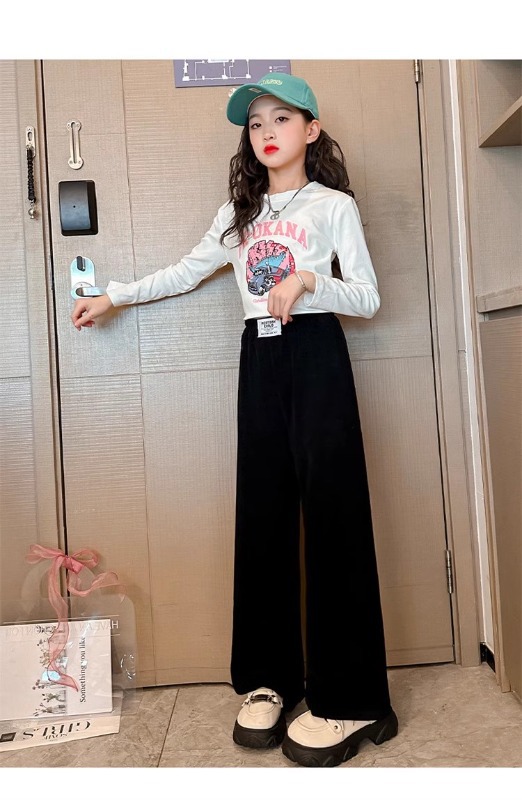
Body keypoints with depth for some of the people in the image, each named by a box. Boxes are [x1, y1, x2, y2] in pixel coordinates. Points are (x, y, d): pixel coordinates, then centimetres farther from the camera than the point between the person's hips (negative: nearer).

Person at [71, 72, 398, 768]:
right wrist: (114, 296, 19)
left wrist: (308, 280, -18)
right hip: (260, 356, 5)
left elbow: (368, 298, -2)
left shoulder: (334, 205, 4)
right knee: (263, 512, 3)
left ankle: (352, 699, 2)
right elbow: (187, 272, 20)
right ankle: (270, 677, 15)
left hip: (316, 354, -4)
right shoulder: (241, 212, 17)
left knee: (331, 511, -8)